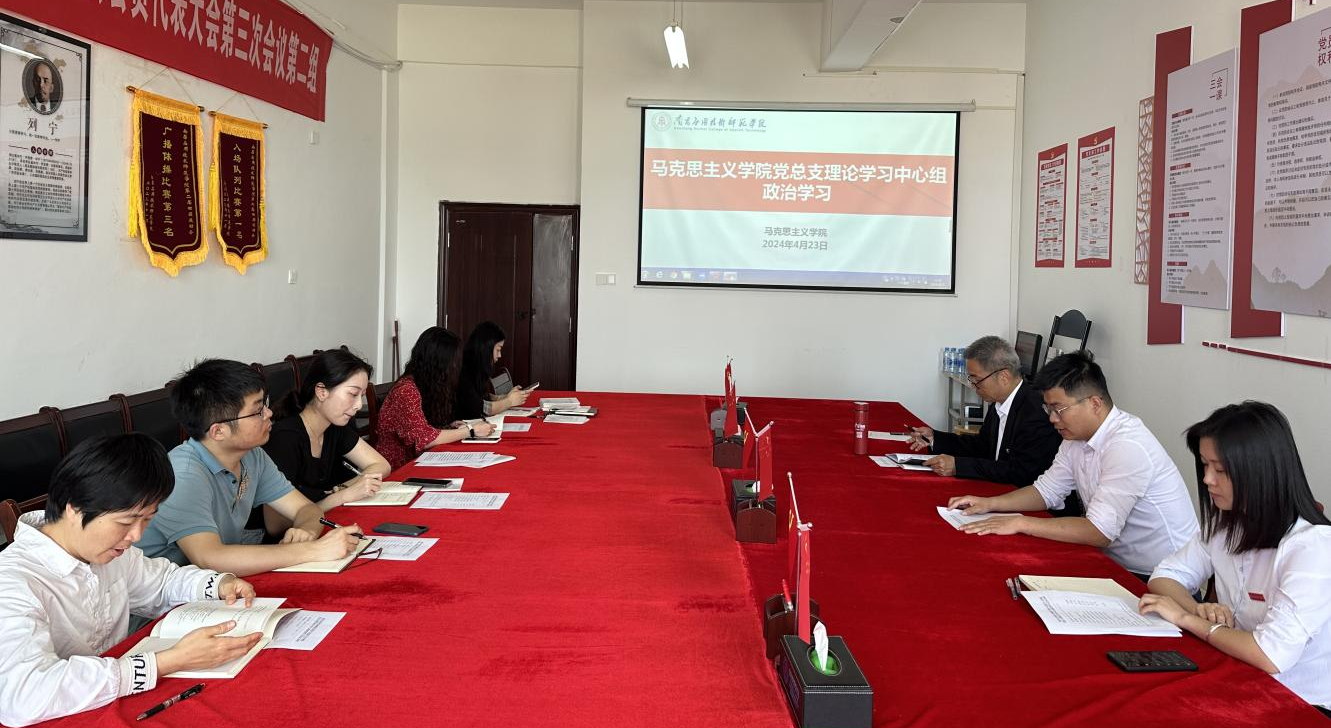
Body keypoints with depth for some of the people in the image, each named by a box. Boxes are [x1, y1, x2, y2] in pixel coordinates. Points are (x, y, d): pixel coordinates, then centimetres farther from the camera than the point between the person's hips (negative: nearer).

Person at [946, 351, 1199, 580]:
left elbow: (1100, 531, -28)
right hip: (1117, 566, 8)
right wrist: (989, 503, 1)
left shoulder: (1128, 446, -24)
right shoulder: (1076, 436, 3)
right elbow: (1047, 491, 15)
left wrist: (1020, 523, -26)